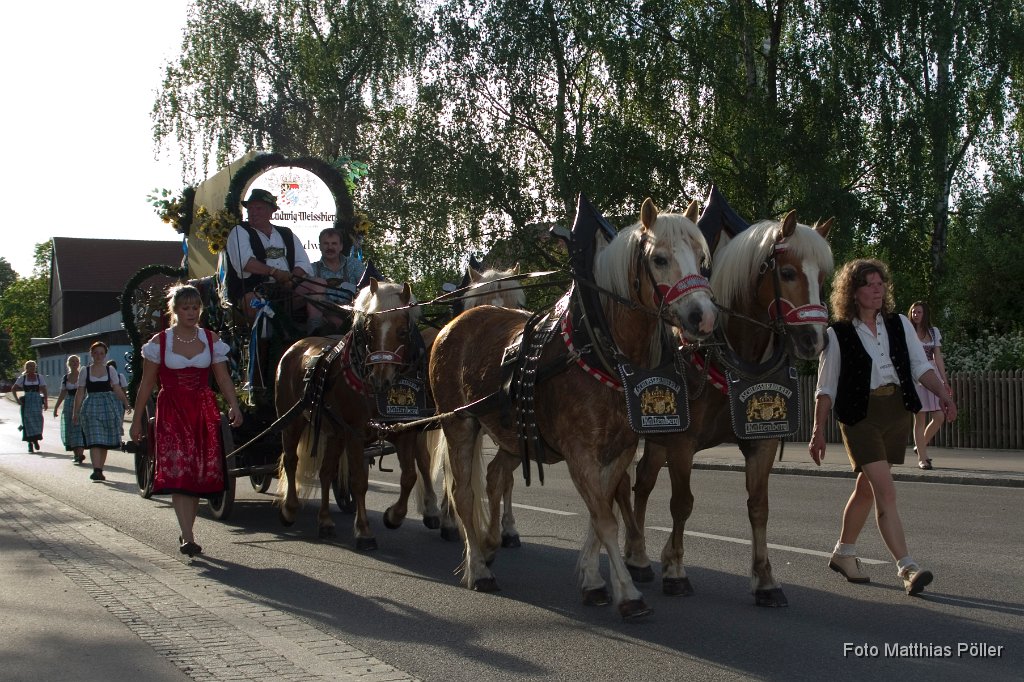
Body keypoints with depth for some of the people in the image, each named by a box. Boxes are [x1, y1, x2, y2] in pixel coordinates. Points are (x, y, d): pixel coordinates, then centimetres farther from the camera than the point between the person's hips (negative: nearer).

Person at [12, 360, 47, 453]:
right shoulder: (22, 378, 8)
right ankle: (30, 443, 2)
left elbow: (44, 390, 6)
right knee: (28, 422, -4)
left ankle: (36, 439, 9)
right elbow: (13, 389, 11)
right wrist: (17, 399, -1)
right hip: (26, 402, 0)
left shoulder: (39, 377, 8)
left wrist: (45, 402, 0)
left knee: (37, 420, -12)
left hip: (37, 401, 0)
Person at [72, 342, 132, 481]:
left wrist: (126, 404, -7)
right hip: (91, 407, -2)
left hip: (109, 407, 2)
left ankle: (99, 470, 14)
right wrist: (76, 413, 4)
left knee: (105, 442, 4)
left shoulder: (110, 370, 9)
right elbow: (80, 393, 8)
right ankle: (96, 470, -22)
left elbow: (118, 390, 6)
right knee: (95, 440, -13)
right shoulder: (85, 372, 8)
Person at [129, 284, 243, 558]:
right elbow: (147, 384, 4)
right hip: (172, 412, -2)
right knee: (177, 472, -13)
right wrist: (137, 420, 3)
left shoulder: (211, 340, 7)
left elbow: (223, 378, 4)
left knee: (200, 473, 3)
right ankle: (187, 538, -18)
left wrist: (234, 406, -12)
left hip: (204, 412, 3)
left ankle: (186, 532, 18)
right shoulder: (160, 342, 1)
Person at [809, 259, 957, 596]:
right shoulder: (839, 334, -4)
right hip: (860, 416, -5)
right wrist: (818, 431, -4)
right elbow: (826, 388, -2)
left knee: (867, 488, 14)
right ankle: (907, 567, -16)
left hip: (898, 412, 5)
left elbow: (920, 366, 6)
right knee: (886, 491, -14)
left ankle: (843, 553, 31)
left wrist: (943, 395, -11)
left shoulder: (899, 324, 8)